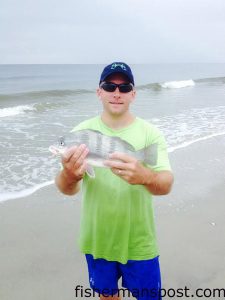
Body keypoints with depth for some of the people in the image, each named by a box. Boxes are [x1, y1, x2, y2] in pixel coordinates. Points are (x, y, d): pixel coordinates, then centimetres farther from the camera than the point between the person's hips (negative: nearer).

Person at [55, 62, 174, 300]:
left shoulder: (150, 133, -12)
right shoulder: (81, 132, -9)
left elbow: (166, 185, -22)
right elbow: (66, 189, -16)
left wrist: (145, 176, -46)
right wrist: (69, 175, -41)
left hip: (139, 243, -1)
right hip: (97, 240, 2)